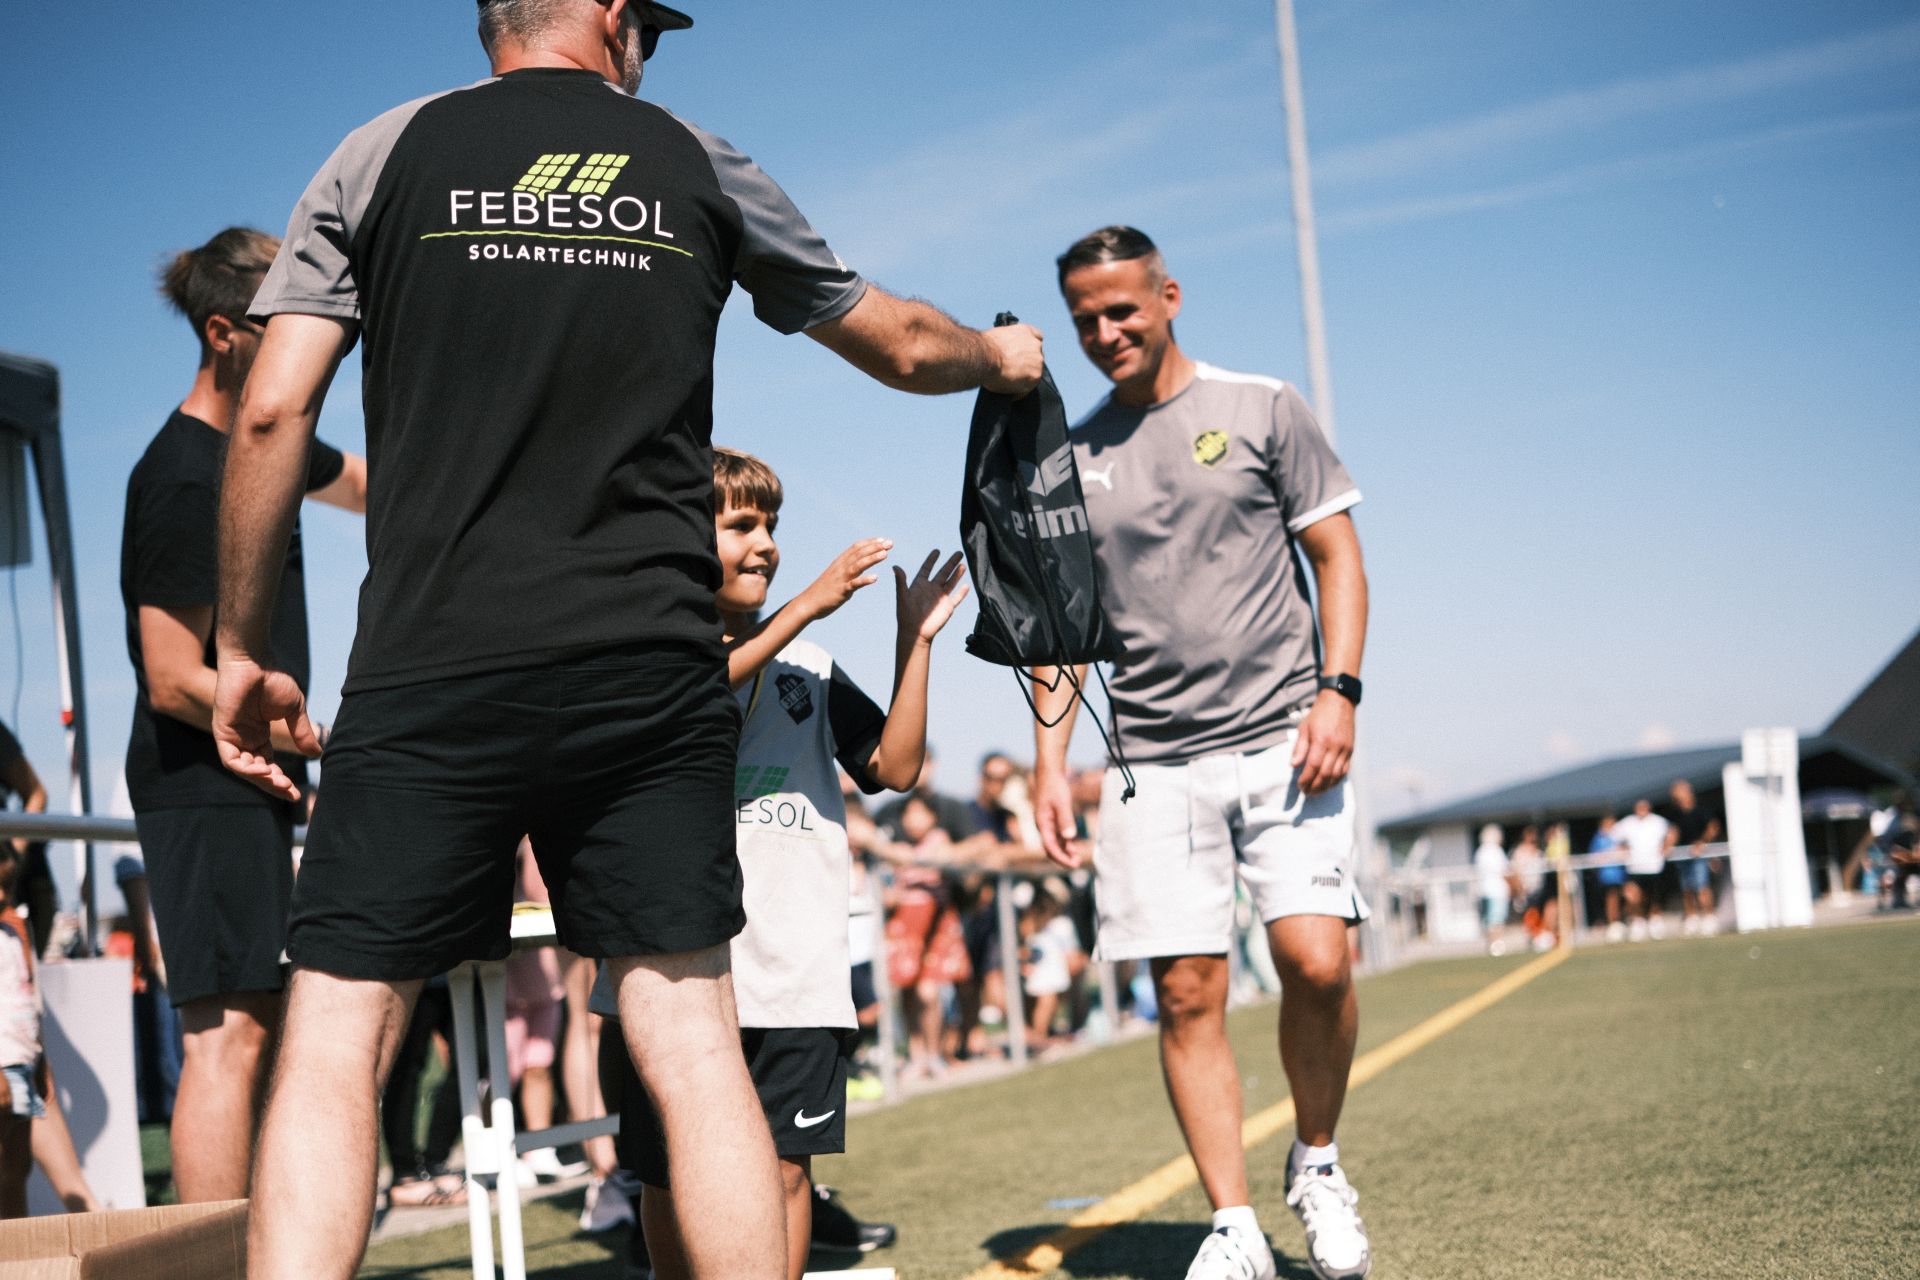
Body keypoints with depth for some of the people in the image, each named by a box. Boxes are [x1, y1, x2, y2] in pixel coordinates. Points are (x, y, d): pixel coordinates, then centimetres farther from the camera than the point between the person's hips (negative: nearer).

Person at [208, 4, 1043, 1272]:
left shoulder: (382, 157, 8)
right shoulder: (697, 168, 13)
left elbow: (274, 414, 1)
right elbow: (903, 346, 24)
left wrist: (245, 649, 9)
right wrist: (1001, 353, 45)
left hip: (432, 671, -1)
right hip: (654, 671, 2)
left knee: (336, 1039, 1)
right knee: (690, 1037, 6)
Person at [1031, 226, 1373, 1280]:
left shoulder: (1263, 409, 6)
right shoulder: (1066, 460, 12)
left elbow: (1337, 556, 5)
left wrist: (1337, 689, -8)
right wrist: (1049, 760, 4)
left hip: (1279, 740, -2)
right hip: (1154, 760, 2)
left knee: (1316, 962, -13)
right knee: (1187, 994, -3)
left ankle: (1317, 1163, 13)